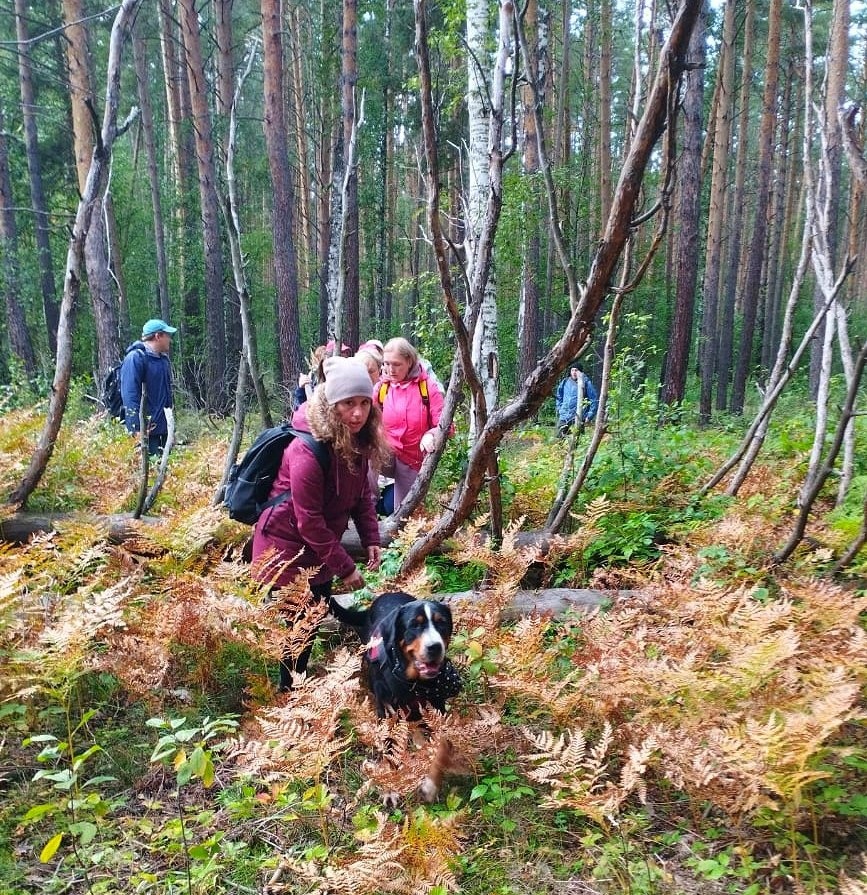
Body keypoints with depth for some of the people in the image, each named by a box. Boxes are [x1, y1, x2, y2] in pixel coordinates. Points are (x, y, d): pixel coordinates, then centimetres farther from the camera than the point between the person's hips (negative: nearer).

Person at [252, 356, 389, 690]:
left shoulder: (357, 440, -7)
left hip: (318, 545, 8)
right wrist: (345, 567, -22)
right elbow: (309, 521, -27)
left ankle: (300, 679, 40)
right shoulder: (307, 450, -31)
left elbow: (362, 493, 5)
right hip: (288, 546, -8)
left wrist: (371, 540, -7)